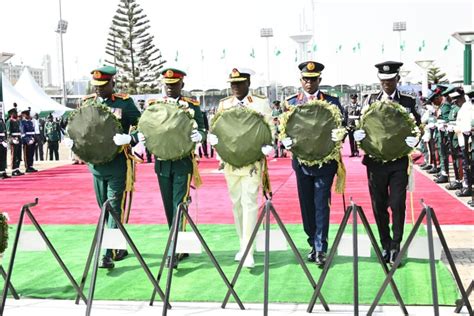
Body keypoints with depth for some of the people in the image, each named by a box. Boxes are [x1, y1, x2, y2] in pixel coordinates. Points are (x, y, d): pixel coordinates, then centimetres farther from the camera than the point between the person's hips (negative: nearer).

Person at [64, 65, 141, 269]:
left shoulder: (124, 103, -5)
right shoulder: (87, 103, 8)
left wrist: (129, 139, -27)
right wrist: (71, 141, -4)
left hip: (117, 164, -5)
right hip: (96, 163, 6)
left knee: (114, 207, -6)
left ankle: (109, 254, -6)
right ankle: (119, 247, 28)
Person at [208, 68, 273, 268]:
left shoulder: (261, 103, 1)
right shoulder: (224, 104, 11)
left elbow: (269, 129, -2)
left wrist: (267, 146, -21)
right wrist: (213, 138, -13)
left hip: (252, 161, -4)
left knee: (249, 203, -11)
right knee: (237, 204, 11)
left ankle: (248, 252, -11)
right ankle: (243, 245, 25)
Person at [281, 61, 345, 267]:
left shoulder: (331, 102, 2)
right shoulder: (291, 102, 7)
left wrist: (338, 136, -24)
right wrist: (288, 142, -16)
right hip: (301, 161, 3)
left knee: (321, 205, -4)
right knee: (306, 204, 10)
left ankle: (321, 249, 0)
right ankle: (313, 244, 23)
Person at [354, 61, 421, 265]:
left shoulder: (408, 102, 5)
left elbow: (417, 128, 6)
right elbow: (361, 126, 9)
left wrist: (413, 140, -15)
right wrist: (358, 134, -14)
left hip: (398, 161, -1)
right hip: (376, 161, 2)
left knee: (397, 204, -8)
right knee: (379, 206, 7)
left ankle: (395, 246, 4)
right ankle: (385, 246, 21)